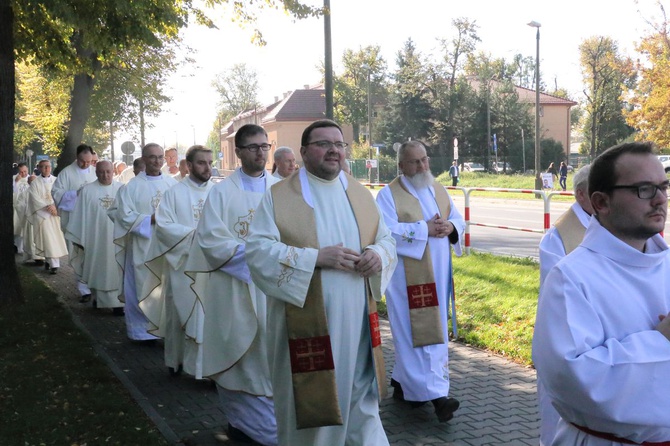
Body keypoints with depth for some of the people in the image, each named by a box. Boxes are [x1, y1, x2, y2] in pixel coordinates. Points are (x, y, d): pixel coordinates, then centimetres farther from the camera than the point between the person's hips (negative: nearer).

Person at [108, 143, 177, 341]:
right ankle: (142, 329, 15)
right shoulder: (132, 187, -3)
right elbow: (125, 216, -8)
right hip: (143, 246, -3)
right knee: (144, 288, 3)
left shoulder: (172, 183, 5)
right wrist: (151, 219, -16)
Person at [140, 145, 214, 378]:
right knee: (179, 313, 10)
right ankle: (176, 359, 26)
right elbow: (163, 225, -9)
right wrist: (193, 234, -18)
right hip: (182, 263, -2)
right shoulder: (174, 193, -1)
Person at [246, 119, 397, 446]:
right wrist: (316, 257, -22)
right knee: (308, 400, 7)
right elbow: (258, 250, -14)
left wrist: (378, 255, -9)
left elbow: (387, 239, 15)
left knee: (359, 395, 14)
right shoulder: (278, 196, -4)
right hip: (305, 322, -4)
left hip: (356, 320, 4)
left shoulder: (360, 194, 11)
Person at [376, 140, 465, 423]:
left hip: (438, 273, 7)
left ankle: (403, 381, 26)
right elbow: (387, 232, -19)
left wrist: (451, 227, -9)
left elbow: (459, 220, 14)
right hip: (409, 277, -7)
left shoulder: (439, 190, 13)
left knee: (432, 329, 12)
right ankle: (435, 394, -4)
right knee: (418, 332, -7)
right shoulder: (389, 195, -7)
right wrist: (425, 229, -20)